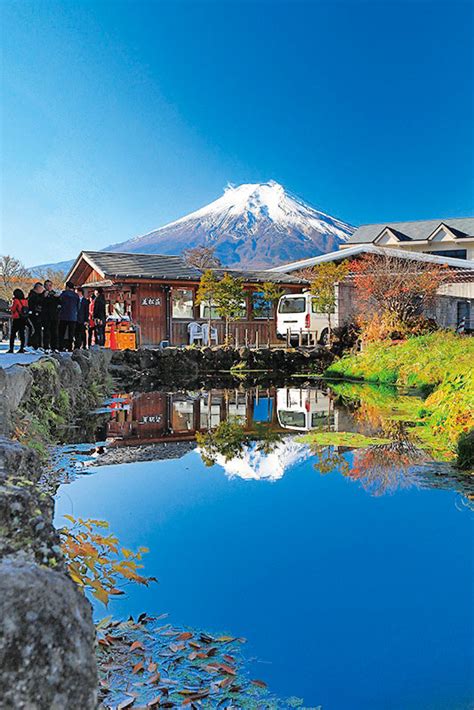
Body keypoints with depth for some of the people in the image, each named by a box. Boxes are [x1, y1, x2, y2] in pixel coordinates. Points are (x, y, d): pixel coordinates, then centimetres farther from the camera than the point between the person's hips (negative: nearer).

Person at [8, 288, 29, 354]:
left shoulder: (16, 301, -12)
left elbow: (12, 309, -5)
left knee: (12, 334, 3)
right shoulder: (25, 301, 3)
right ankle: (22, 348, 6)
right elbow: (28, 309, 9)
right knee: (22, 334, 9)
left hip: (17, 319, -5)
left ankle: (11, 348, -2)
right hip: (24, 319, 5)